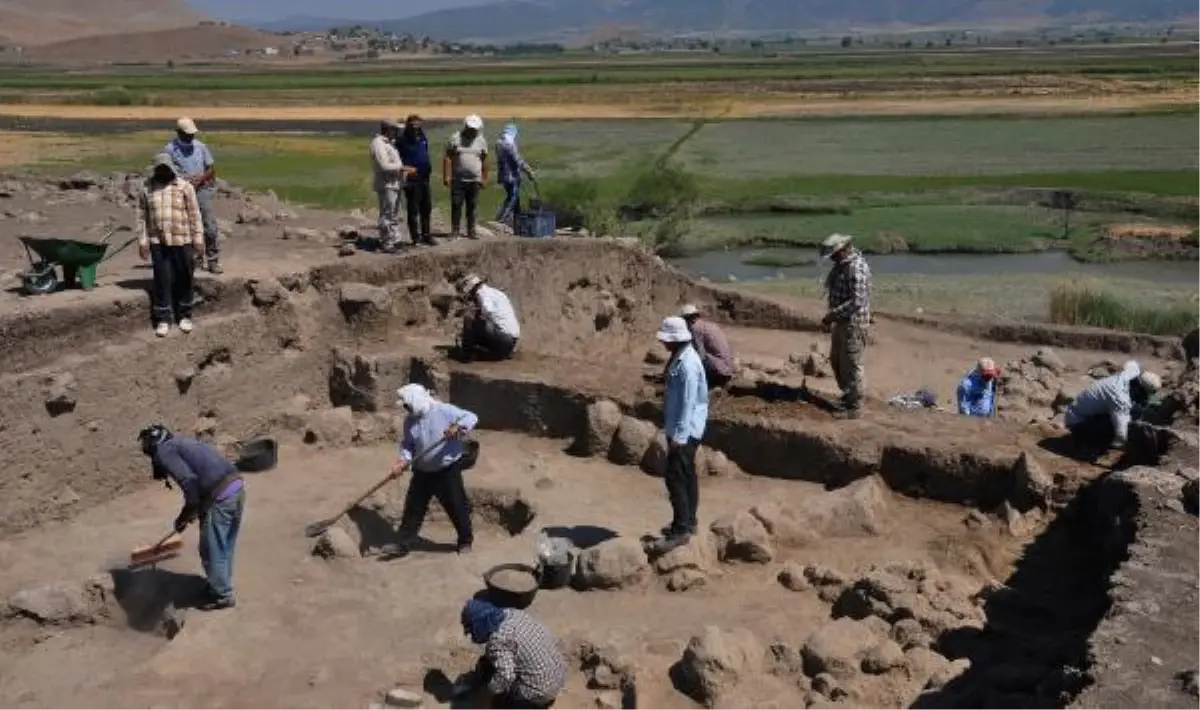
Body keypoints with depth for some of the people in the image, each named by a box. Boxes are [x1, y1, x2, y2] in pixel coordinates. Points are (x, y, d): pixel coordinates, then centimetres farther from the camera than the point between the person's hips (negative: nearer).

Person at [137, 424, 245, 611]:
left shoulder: (163, 451, 0)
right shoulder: (181, 442, 27)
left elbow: (188, 480, -14)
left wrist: (187, 514, 0)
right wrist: (189, 513, 33)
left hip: (220, 496, -8)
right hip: (237, 486, 9)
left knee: (212, 551, 9)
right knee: (225, 548, 23)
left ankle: (222, 596, 21)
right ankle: (221, 586, 37)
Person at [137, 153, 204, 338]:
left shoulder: (185, 187, -1)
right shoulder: (147, 189, 4)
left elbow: (194, 215, -1)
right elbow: (142, 216, 7)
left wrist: (198, 239, -3)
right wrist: (142, 241, 2)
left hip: (182, 241, -1)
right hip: (158, 243, 1)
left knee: (183, 280, 7)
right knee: (162, 280, 3)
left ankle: (184, 315, 21)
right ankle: (163, 319, 10)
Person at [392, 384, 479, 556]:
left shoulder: (444, 410, -16)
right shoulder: (409, 420, -1)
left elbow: (471, 418, -17)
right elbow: (407, 444, 3)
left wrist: (458, 427, -35)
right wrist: (403, 461, -15)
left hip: (448, 470, -4)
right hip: (422, 471, 4)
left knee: (456, 506, 4)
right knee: (413, 507, 5)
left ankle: (466, 540, 24)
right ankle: (404, 544, 16)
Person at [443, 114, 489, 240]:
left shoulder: (481, 141, 6)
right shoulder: (455, 138, -2)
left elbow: (484, 161, 12)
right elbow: (448, 158, -2)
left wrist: (484, 178, 10)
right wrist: (446, 176, -8)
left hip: (475, 180, 2)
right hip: (458, 179, -2)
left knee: (472, 207, 6)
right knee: (456, 206, -2)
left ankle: (471, 231, 14)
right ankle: (455, 231, 5)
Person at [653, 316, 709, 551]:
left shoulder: (687, 364, -22)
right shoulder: (679, 358, 9)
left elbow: (688, 402, -24)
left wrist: (679, 435, -24)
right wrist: (672, 429, 20)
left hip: (685, 431, -10)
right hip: (681, 429, 10)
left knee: (675, 478, -8)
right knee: (686, 476, 17)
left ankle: (681, 530, -4)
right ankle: (688, 521, 28)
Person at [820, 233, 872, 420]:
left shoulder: (857, 268, -22)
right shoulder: (841, 264, 9)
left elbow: (857, 301, -28)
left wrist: (832, 314, -25)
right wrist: (833, 317, 16)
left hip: (854, 323, -10)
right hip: (841, 322, 10)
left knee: (851, 366, -2)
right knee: (836, 361, 19)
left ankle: (854, 408, 7)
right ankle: (848, 396, 35)